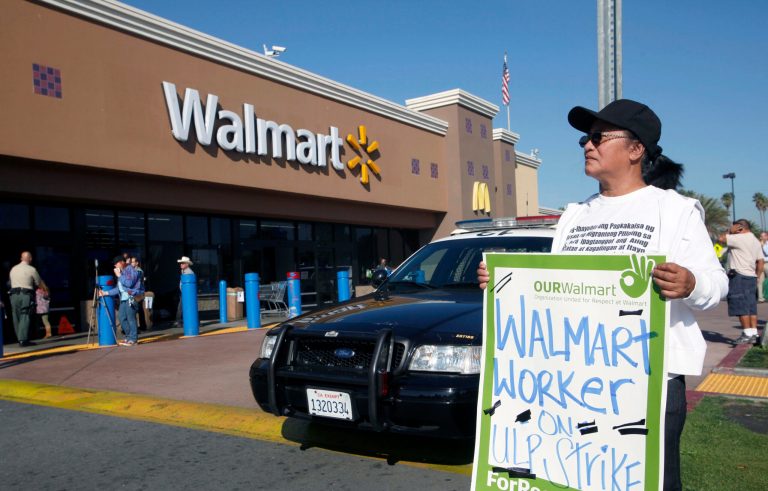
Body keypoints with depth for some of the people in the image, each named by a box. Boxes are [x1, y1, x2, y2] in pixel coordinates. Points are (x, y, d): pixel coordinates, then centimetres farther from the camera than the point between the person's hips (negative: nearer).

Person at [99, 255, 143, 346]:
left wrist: (119, 275, -12)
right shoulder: (122, 272, 19)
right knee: (121, 317, 8)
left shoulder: (130, 270, -7)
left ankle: (133, 339, -1)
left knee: (130, 318, -7)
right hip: (123, 299, 9)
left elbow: (129, 283, -21)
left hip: (131, 297, -9)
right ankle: (129, 336, 20)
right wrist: (106, 293, 16)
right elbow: (118, 288, 21)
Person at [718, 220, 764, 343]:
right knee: (751, 307, 10)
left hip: (739, 276, -9)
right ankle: (753, 333, 12)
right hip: (751, 277, 9)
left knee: (741, 307, -6)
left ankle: (747, 334, -6)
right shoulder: (756, 241, 18)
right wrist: (757, 277, 18)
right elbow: (761, 262, 16)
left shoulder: (740, 238, -12)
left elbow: (720, 239, -16)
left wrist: (730, 231, -1)